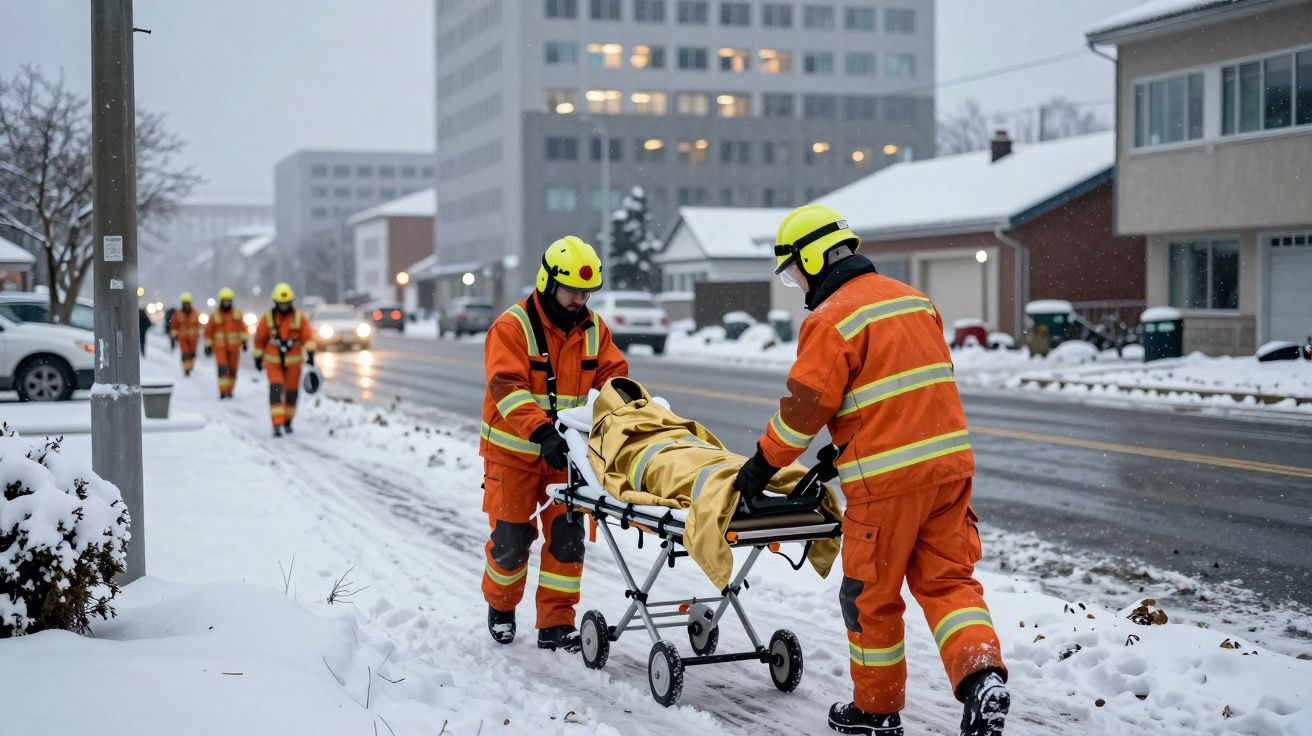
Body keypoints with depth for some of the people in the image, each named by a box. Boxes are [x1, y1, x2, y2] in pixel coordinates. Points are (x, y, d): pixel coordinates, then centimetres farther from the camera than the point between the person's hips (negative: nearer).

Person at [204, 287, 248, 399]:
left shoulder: (237, 314, 3)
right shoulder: (214, 315, 0)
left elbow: (242, 328, 2)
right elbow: (208, 331, 5)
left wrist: (244, 341, -7)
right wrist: (208, 345, 4)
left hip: (234, 346, 2)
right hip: (219, 346, -2)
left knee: (232, 369, 8)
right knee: (222, 368, -15)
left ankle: (229, 390, 24)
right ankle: (223, 391, -17)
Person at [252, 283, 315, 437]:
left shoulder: (300, 317, -7)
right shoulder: (268, 318, -6)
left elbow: (308, 336, -15)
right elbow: (259, 338, 4)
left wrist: (310, 353, -30)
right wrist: (258, 357, 8)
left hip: (293, 361, 1)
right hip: (273, 361, -1)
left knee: (291, 392, 10)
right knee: (276, 389, -16)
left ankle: (288, 421, 33)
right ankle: (277, 425, -20)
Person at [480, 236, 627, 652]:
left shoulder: (593, 328, 3)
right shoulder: (512, 327, -16)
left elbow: (613, 376, 1)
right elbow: (507, 387, -26)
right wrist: (541, 431, -39)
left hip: (566, 451, 4)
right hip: (514, 452, -4)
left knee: (566, 536, 0)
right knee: (511, 537, 4)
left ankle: (556, 624, 9)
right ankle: (500, 606, 30)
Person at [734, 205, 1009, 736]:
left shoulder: (830, 321, -11)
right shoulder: (913, 300, 15)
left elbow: (803, 407, -12)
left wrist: (764, 464, 2)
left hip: (886, 479, -7)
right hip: (949, 462, 7)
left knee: (871, 594, 9)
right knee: (947, 579, 11)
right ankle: (982, 673, -10)